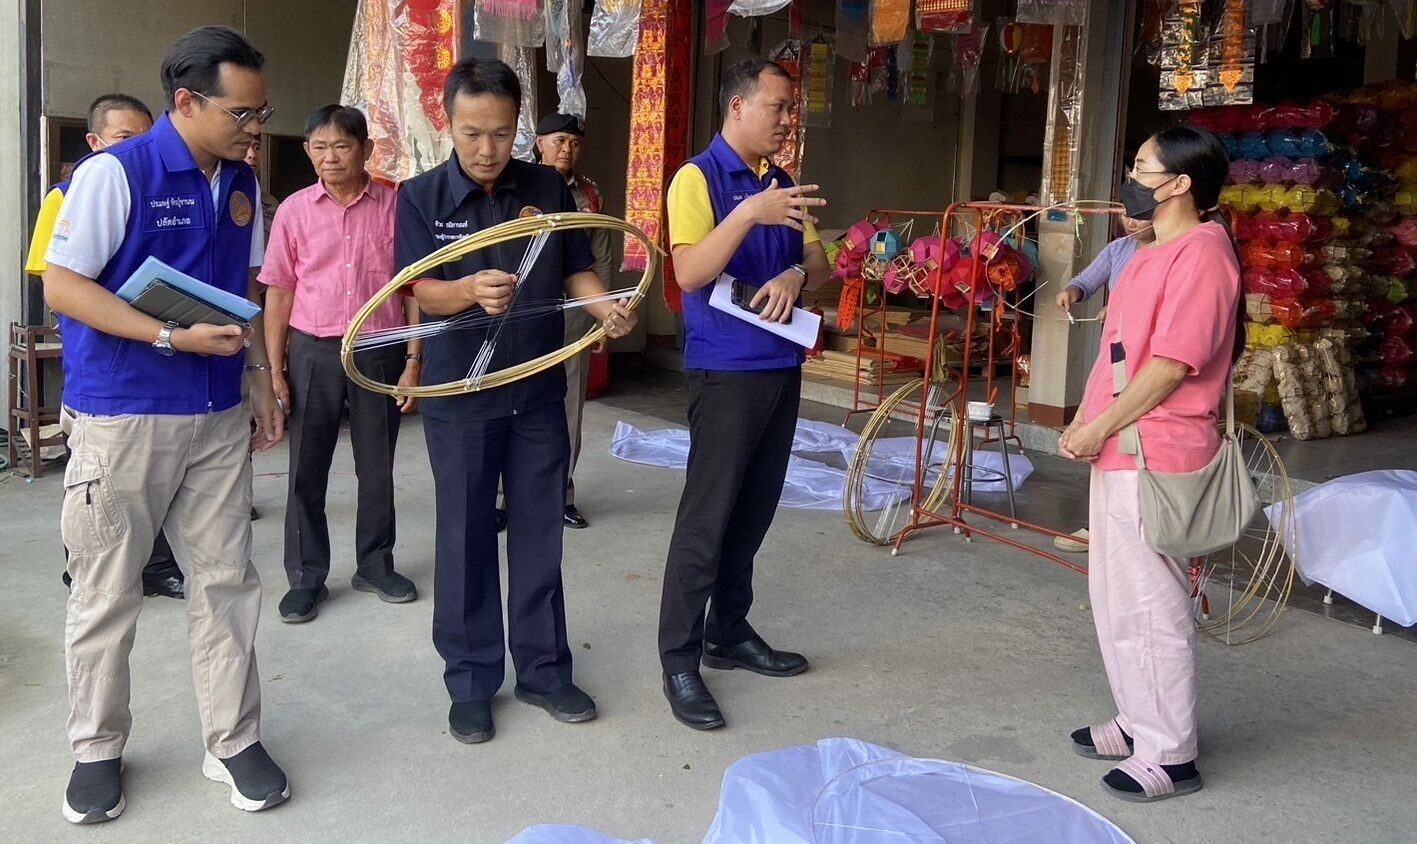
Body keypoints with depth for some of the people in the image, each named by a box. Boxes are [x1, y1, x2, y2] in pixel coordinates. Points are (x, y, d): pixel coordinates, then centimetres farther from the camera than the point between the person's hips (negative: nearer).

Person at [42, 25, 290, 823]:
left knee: (228, 580, 8)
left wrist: (263, 382, 9)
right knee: (107, 593, 7)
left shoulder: (243, 184, 8)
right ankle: (97, 750, 25)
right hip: (122, 417, -5)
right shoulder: (114, 173, -11)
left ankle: (235, 741, 21)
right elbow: (63, 286, -14)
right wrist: (175, 338, -21)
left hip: (219, 416, 5)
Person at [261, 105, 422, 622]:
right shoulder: (295, 210, 1)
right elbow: (279, 292, 4)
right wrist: (275, 369, 1)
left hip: (380, 351, 0)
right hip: (312, 352, 1)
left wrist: (413, 360, -3)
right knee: (306, 470, 6)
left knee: (377, 467, 11)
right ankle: (306, 577, 19)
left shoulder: (396, 206, -2)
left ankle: (376, 565, 28)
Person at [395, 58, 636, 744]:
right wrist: (472, 290, -34)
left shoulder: (548, 188, 1)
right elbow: (423, 291, -13)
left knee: (539, 533, 10)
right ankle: (471, 682, 21)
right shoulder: (421, 196, -6)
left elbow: (576, 271, 5)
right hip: (459, 394, -2)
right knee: (465, 538, 6)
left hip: (540, 389, 2)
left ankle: (543, 669, 25)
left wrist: (606, 306, -16)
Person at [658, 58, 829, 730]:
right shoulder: (697, 178, -8)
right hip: (725, 371, -7)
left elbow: (819, 263, 12)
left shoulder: (783, 184, 14)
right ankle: (679, 660, 4)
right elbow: (689, 273, -20)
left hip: (781, 365, 7)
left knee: (753, 513, 13)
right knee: (705, 519, -5)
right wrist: (749, 213, -31)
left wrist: (795, 275, -10)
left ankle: (730, 633, 26)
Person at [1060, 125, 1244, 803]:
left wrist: (1098, 430, -14)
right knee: (1116, 599, 17)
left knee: (1152, 605, -2)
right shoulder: (1155, 254, 17)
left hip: (1153, 457, -10)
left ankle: (1171, 754, 11)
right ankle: (1140, 721, 31)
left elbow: (1170, 366, -20)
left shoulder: (1201, 254, -15)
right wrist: (1084, 423, 9)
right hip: (1117, 452, 10)